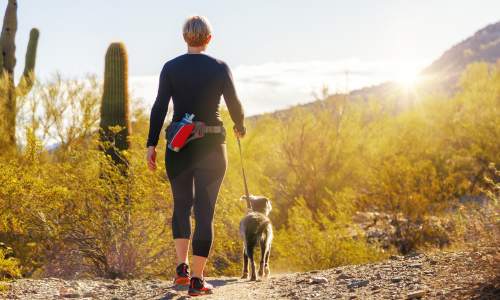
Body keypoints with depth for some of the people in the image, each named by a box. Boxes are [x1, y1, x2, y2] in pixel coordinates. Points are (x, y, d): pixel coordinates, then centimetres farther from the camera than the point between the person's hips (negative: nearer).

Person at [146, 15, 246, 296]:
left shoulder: (171, 68, -1)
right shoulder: (220, 68, -3)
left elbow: (159, 108, -5)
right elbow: (234, 104, 1)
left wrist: (152, 145, -1)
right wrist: (240, 127, 22)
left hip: (179, 146, 1)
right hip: (211, 146, -1)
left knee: (182, 205, 20)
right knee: (205, 212, 3)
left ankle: (182, 266, 9)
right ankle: (197, 279, 0)